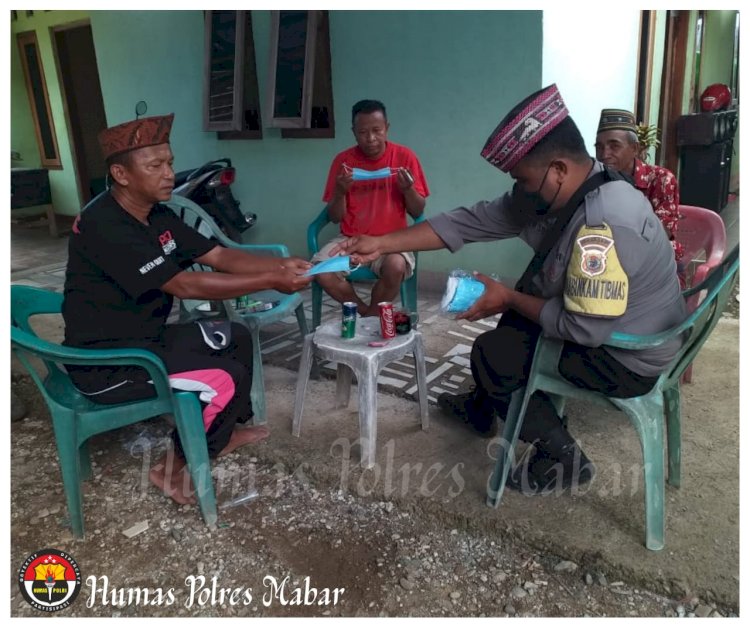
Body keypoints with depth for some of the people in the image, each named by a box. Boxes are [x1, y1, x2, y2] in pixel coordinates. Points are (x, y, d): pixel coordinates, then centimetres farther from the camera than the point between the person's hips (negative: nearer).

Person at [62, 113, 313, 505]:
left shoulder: (157, 215, 3)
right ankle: (174, 468, 2)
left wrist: (280, 264, -16)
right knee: (228, 379, -18)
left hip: (145, 336, 10)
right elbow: (185, 286, -30)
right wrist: (270, 281, -30)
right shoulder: (104, 227, -26)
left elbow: (219, 256, 0)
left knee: (236, 338, 13)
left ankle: (226, 432, 27)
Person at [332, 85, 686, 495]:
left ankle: (560, 457, 5)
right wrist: (380, 244, -9)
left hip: (628, 359, -9)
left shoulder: (604, 225, -33)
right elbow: (471, 221, -6)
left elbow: (583, 328, -32)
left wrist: (508, 299, -18)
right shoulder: (550, 193, -5)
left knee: (492, 354, -6)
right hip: (602, 328, 9)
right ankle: (482, 407, 40)